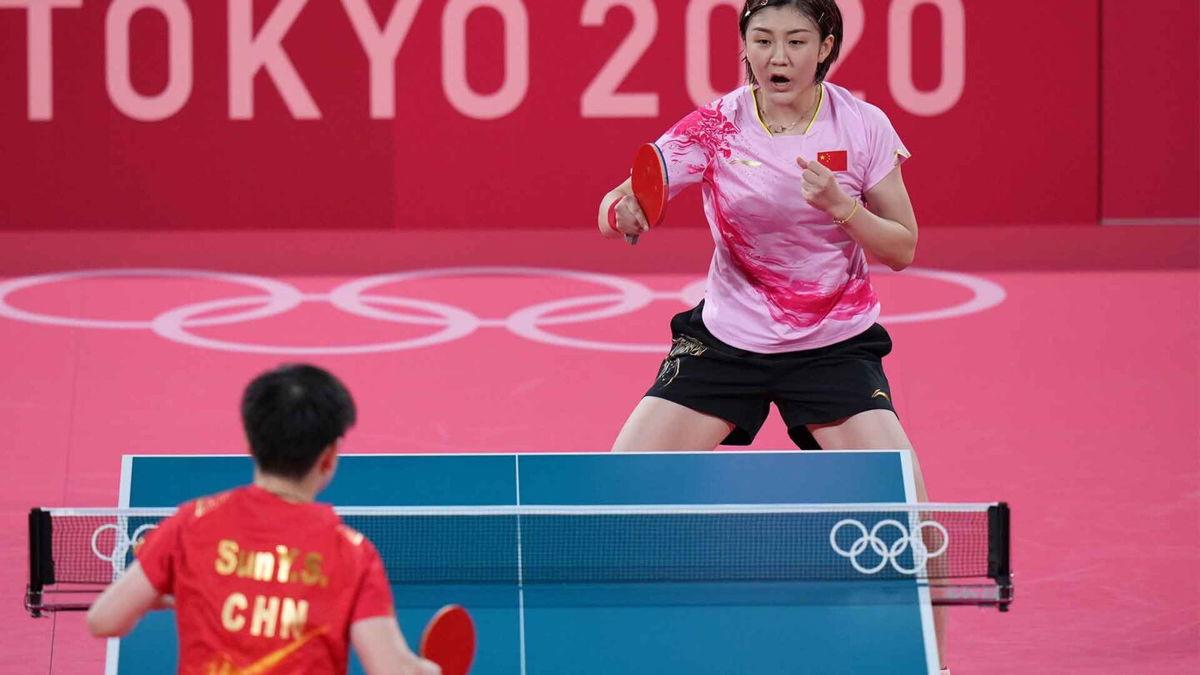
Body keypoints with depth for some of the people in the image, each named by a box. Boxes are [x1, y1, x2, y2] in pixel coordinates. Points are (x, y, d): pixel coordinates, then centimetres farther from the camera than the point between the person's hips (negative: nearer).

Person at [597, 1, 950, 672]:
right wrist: (624, 209, -40)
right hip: (725, 338, 1)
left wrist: (841, 206, -24)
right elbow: (624, 209, -15)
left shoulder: (863, 127, -10)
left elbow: (902, 249, -5)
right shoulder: (714, 129, -11)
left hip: (834, 344, -1)